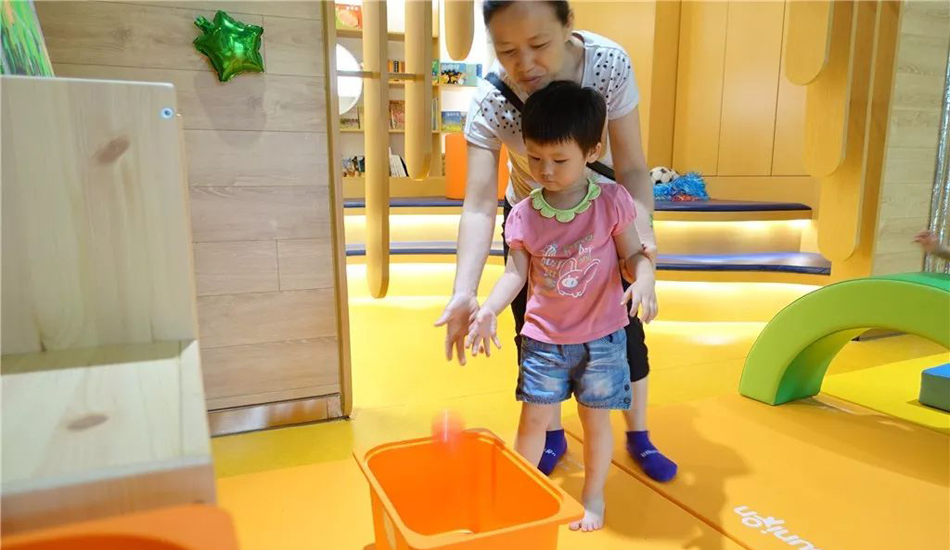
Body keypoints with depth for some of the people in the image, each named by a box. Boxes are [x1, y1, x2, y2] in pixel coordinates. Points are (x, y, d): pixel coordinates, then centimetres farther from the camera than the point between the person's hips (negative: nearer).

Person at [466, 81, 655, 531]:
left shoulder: (612, 202, -12)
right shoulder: (523, 215, -9)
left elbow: (634, 254, -5)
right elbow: (516, 273, -6)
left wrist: (645, 279, -27)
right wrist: (487, 311, -21)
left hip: (602, 336, -1)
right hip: (543, 338, 1)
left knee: (596, 419, 13)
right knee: (534, 418, 9)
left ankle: (594, 498, 37)